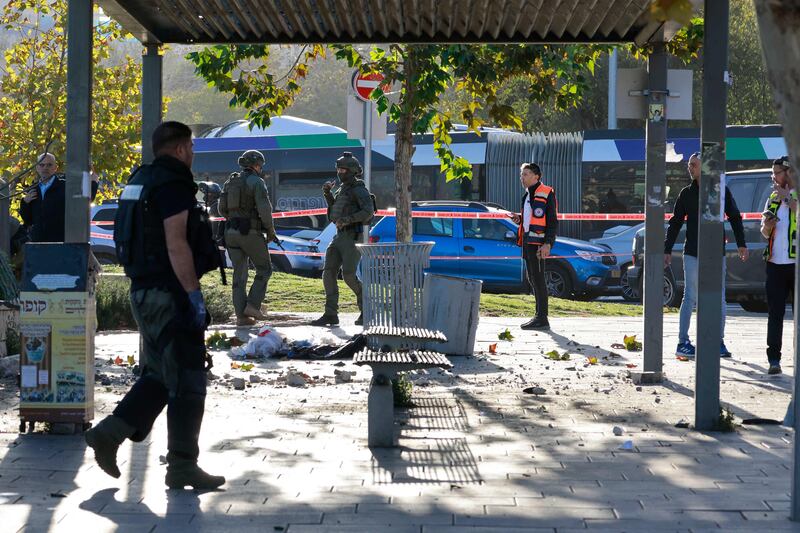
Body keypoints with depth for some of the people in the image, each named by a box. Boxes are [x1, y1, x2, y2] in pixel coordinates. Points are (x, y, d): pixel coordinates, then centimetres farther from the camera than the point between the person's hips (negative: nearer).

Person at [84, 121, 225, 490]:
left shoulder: (140, 181, 16)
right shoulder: (173, 184, -14)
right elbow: (176, 244, -21)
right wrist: (194, 296, -20)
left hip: (144, 291, 10)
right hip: (169, 294, -10)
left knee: (159, 375, 18)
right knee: (186, 381, -2)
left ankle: (109, 433, 10)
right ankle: (182, 466, 2)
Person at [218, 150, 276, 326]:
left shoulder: (230, 182, 14)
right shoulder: (257, 182, -6)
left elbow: (222, 209, 14)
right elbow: (264, 209, -16)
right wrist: (271, 231, -4)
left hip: (231, 232, 6)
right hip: (251, 233, -6)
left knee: (239, 274, 8)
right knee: (264, 269, 9)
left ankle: (241, 315, 3)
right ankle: (252, 305, -3)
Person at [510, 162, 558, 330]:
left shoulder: (546, 194, -9)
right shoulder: (528, 195, 19)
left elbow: (553, 222, -13)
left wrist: (547, 244, -22)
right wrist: (519, 219, 9)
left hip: (538, 243, -10)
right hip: (527, 241, 10)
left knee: (538, 279, -11)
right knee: (533, 279, 11)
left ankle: (542, 319, -10)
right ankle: (539, 316, 17)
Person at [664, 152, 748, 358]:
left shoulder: (722, 191, 5)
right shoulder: (686, 193, 6)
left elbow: (735, 218, 9)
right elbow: (675, 223, 8)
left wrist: (741, 245, 1)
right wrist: (667, 250, 4)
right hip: (692, 254, -1)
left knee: (719, 300, 4)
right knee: (690, 298, -4)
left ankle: (719, 342, 12)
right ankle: (683, 343, 0)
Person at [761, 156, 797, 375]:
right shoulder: (773, 198, 17)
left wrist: (787, 197, -18)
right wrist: (767, 225, 0)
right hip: (775, 263, 5)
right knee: (775, 313, 1)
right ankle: (774, 359, 0)